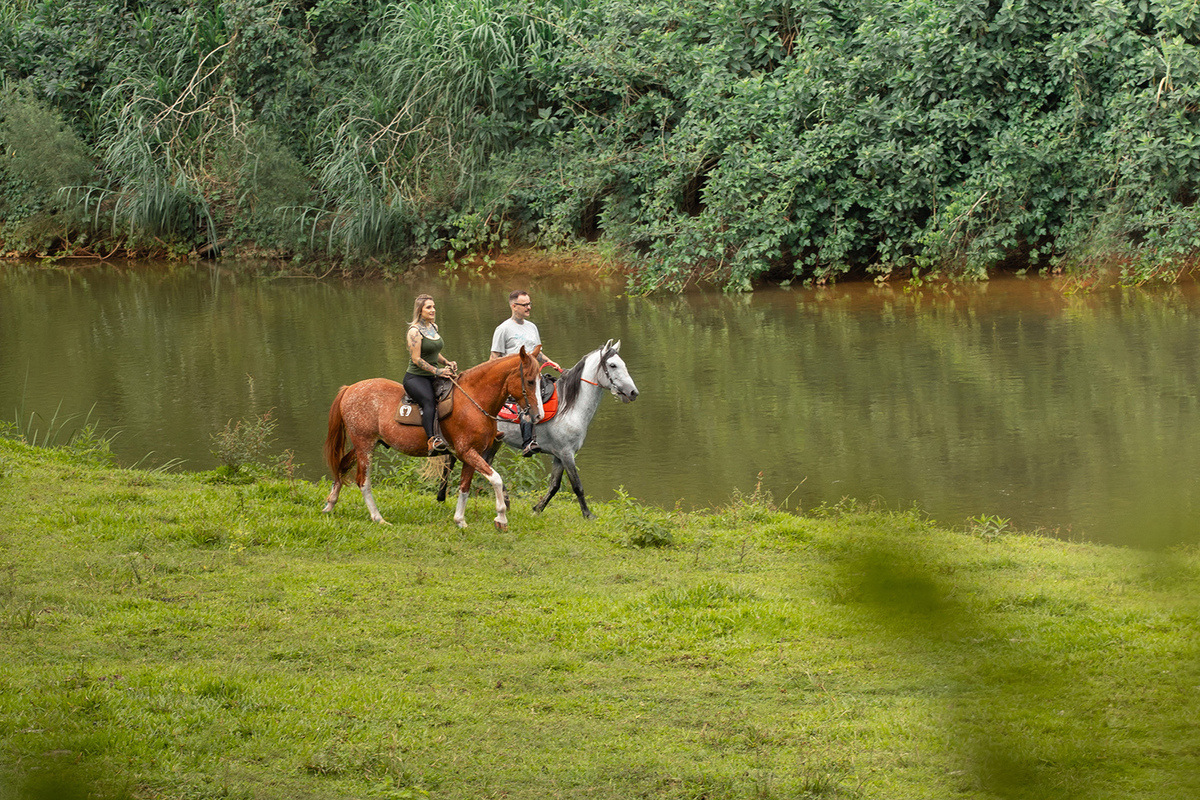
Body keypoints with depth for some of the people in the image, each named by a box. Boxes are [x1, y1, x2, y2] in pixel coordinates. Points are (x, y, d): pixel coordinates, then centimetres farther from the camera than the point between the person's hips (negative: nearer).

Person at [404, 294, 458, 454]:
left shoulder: (433, 327, 14)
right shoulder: (415, 331, -11)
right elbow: (416, 359, -16)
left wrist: (447, 363, 7)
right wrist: (437, 371, -20)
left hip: (431, 377, 9)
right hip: (415, 378, -9)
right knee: (429, 401, -35)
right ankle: (433, 440, -49)